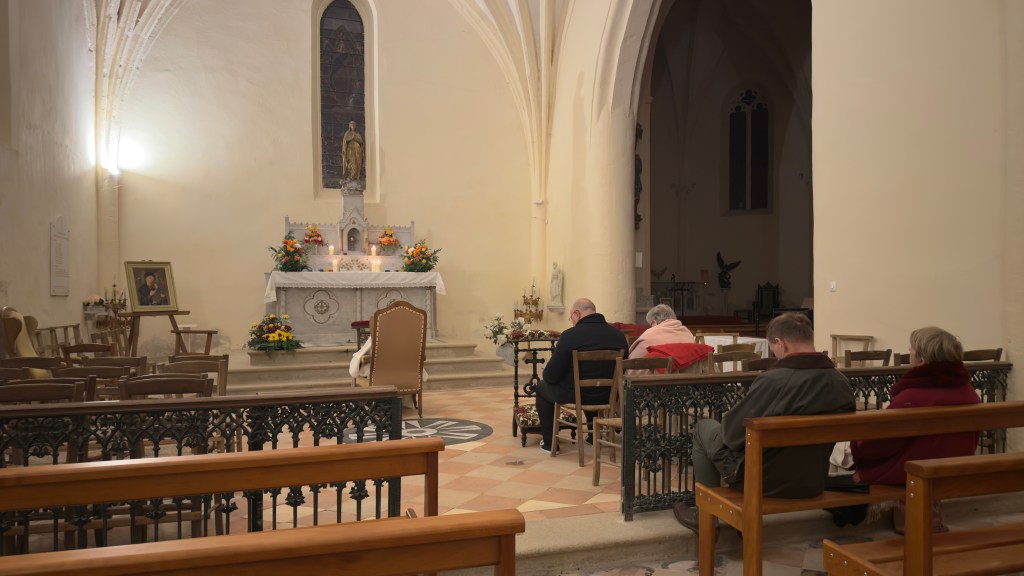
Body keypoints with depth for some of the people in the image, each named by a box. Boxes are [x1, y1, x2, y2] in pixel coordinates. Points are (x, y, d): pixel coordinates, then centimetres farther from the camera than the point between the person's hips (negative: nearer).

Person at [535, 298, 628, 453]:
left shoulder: (569, 335, -18)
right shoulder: (619, 335, -3)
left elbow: (550, 376, -14)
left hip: (575, 396, -5)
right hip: (608, 397, 5)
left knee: (542, 387, 23)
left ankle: (549, 442, 26)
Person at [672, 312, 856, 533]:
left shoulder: (772, 380, -28)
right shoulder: (843, 384, -9)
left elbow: (732, 432, -19)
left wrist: (726, 422, 5)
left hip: (764, 482, -6)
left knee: (703, 427, 18)